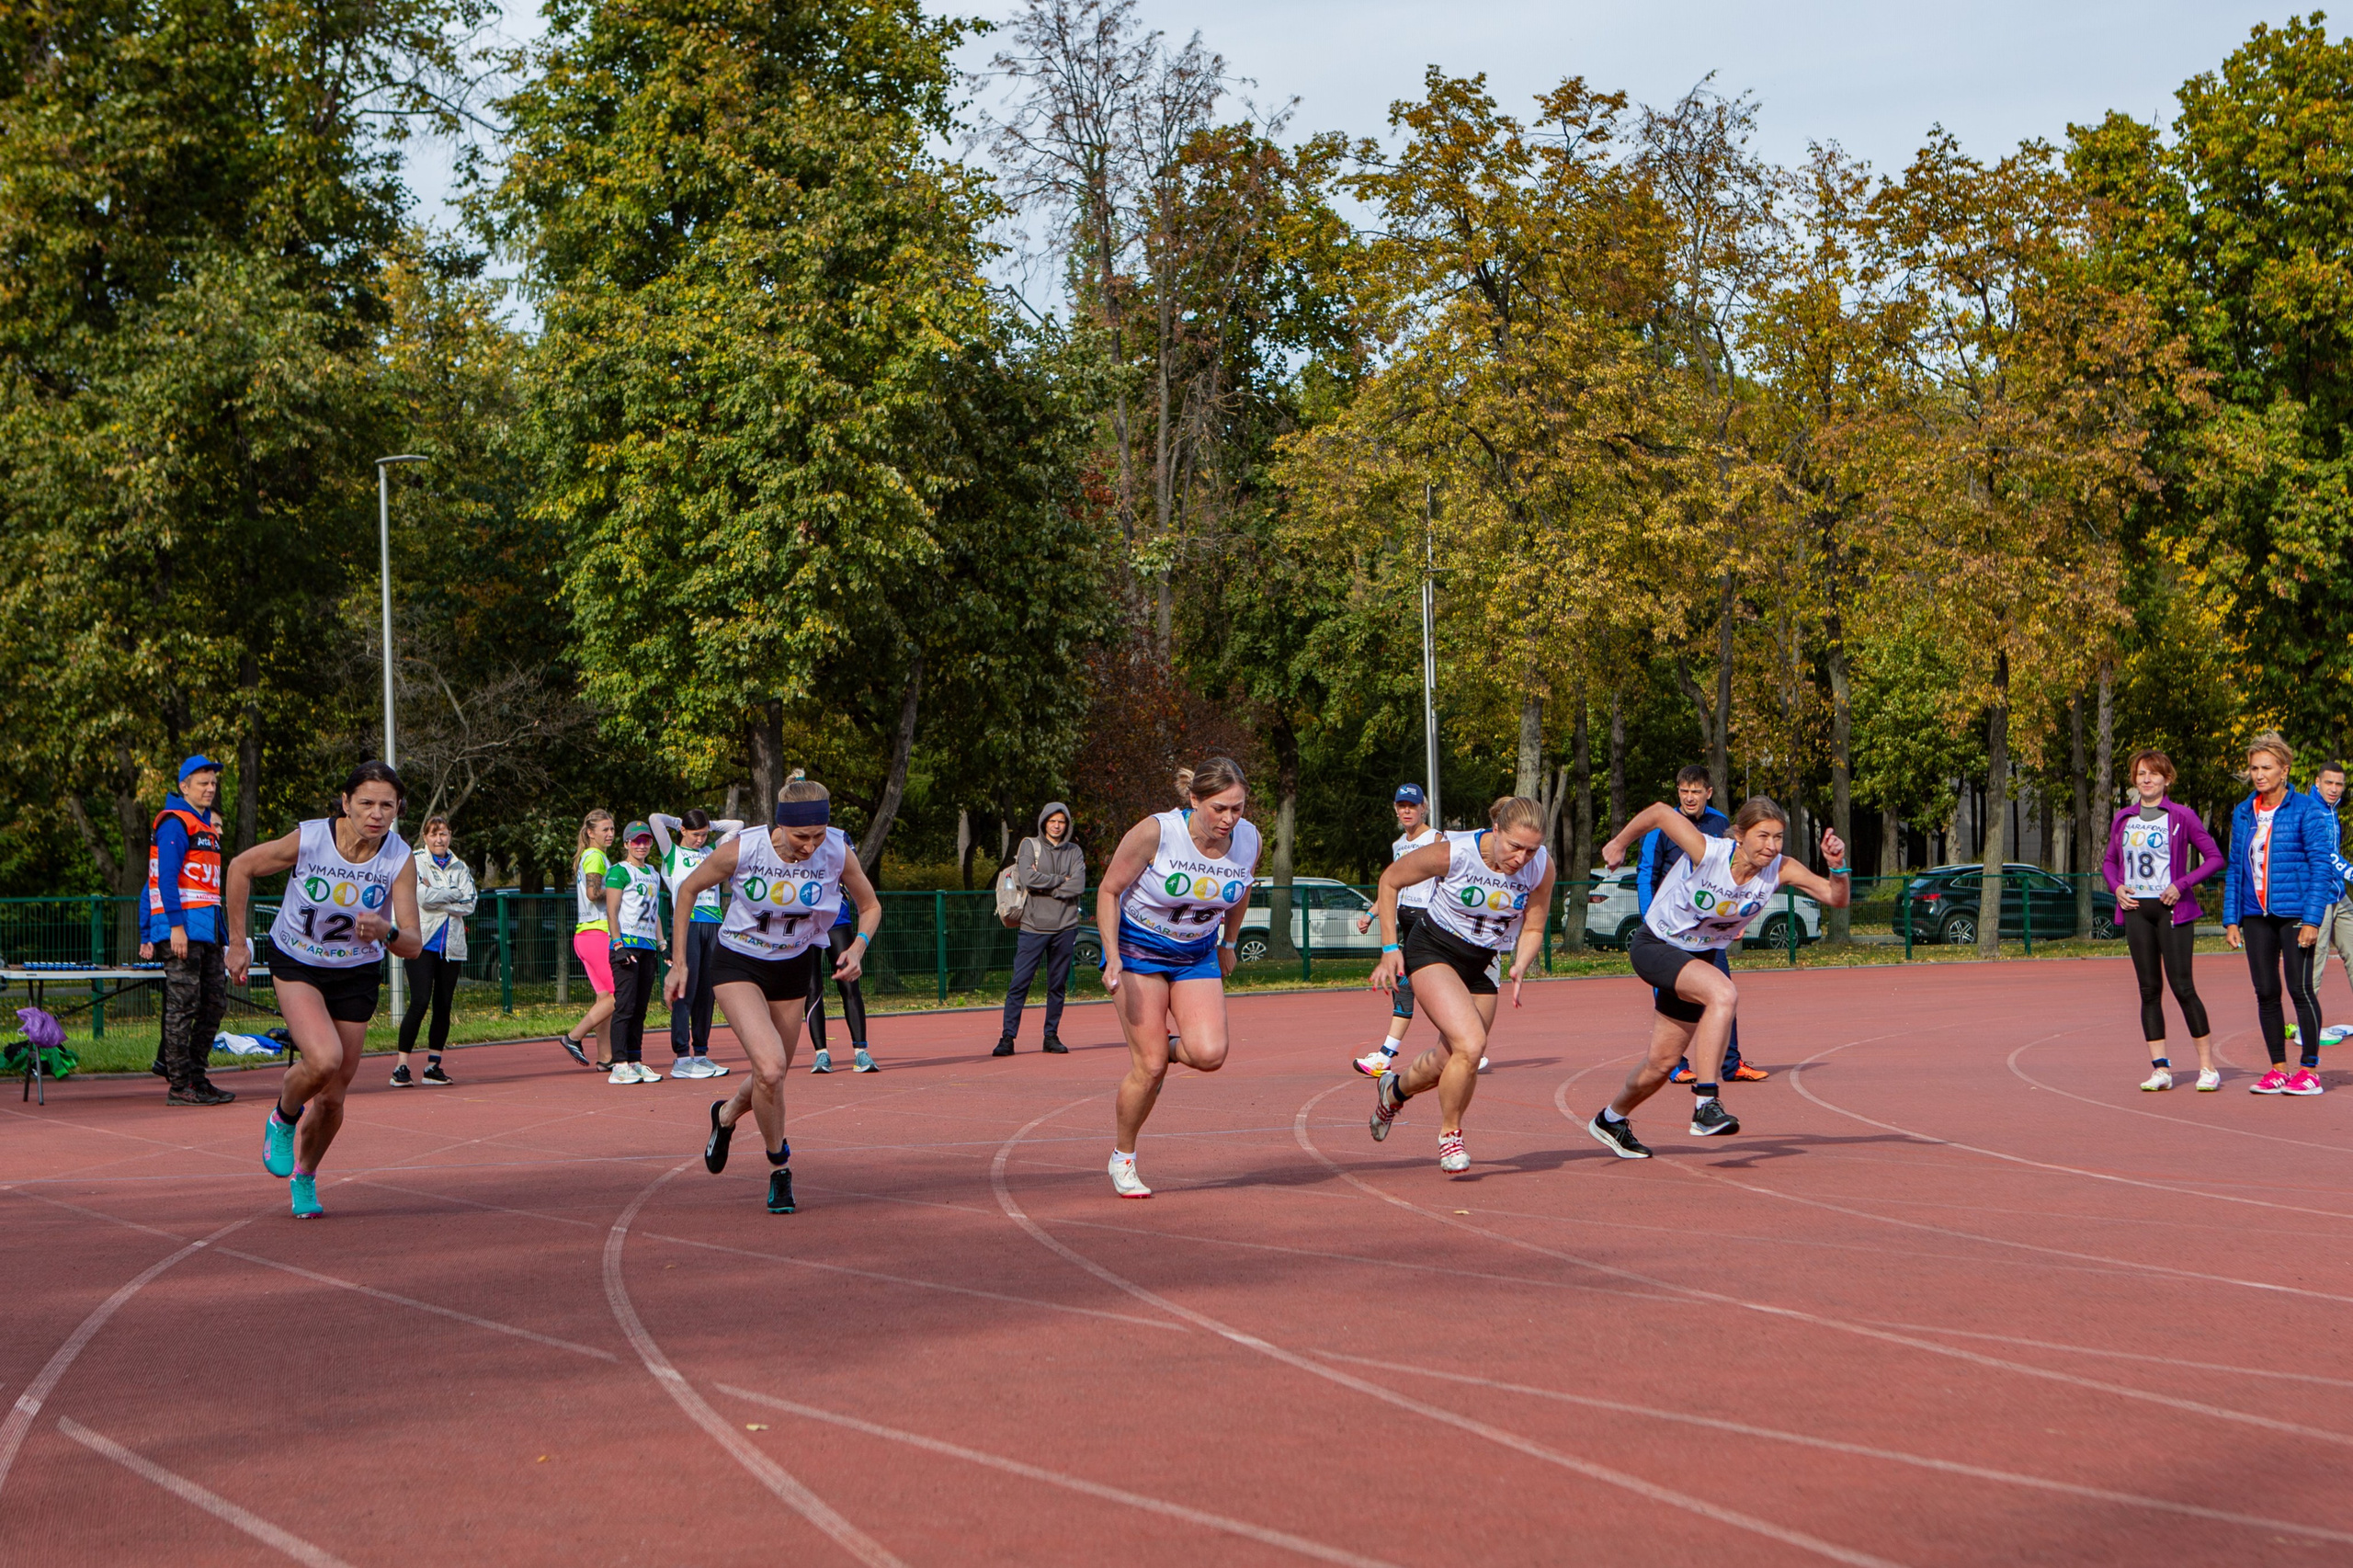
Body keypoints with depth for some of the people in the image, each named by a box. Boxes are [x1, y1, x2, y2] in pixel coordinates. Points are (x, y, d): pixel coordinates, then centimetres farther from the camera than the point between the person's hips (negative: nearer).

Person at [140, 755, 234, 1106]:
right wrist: (175, 925, -24)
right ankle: (179, 1086, -5)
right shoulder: (174, 823, -7)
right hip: (183, 928, -9)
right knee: (183, 1005, -7)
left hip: (206, 931, 9)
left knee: (215, 1002, 9)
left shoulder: (205, 824, 21)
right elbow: (166, 877, -16)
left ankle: (196, 1075, 15)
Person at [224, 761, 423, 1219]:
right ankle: (282, 1119, 5)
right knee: (324, 1059, -28)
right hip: (296, 964, -2)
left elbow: (414, 945, -21)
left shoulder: (400, 859, -19)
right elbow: (241, 867, -6)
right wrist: (237, 942, -2)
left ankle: (304, 1177, 36)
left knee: (333, 1099, 5)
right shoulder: (308, 839, -23)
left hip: (356, 975, 2)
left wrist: (387, 932, -44)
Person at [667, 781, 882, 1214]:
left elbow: (871, 906, 0)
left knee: (771, 1077, 14)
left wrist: (858, 947, -20)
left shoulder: (838, 853, -18)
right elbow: (688, 889, -7)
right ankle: (779, 1166, 0)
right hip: (738, 966, -3)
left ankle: (726, 1116, 50)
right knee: (770, 1066, -23)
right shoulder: (741, 850, -24)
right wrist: (679, 963, -6)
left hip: (793, 968, 4)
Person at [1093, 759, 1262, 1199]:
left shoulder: (1248, 840, -11)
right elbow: (1109, 891, -12)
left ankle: (1170, 1045, 18)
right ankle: (1122, 1158, 14)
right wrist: (1113, 958, -20)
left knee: (1209, 1055, -18)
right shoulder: (1155, 833, -23)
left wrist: (1228, 944, 20)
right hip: (1138, 950, -3)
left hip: (1197, 956, 4)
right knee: (1149, 1067, -9)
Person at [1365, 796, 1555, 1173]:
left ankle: (1394, 1090, 46)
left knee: (1451, 1060, 12)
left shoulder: (1542, 868, -16)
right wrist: (1390, 948, -12)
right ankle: (1449, 1134, 1)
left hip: (1484, 964, 5)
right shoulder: (1453, 853, -26)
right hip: (1434, 951, -5)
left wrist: (1519, 968, -22)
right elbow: (1390, 880, -10)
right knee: (1470, 1045, -24)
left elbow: (1532, 929, -2)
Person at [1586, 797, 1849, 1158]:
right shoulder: (1707, 852, -29)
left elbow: (1836, 899, -17)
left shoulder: (1780, 870, -17)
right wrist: (1618, 843, -1)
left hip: (1694, 958, 6)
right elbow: (1660, 812, -16)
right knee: (1723, 993, -34)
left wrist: (1838, 867, -36)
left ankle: (1611, 1120, 40)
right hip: (1653, 946, -6)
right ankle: (1705, 1105, -34)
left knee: (1662, 1063, 13)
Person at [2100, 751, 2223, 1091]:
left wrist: (2182, 885, -13)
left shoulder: (2182, 817, -3)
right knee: (2149, 990, 3)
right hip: (2136, 910, 4)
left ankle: (2208, 1066, 1)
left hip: (2172, 910, -4)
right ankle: (2160, 1067, 5)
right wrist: (2116, 886, 2)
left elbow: (2214, 858, -3)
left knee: (2183, 987, -8)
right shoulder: (2123, 819, 10)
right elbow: (2109, 861, 21)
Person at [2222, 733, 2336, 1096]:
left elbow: (2321, 866, -8)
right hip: (2256, 915, 5)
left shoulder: (2306, 810, -5)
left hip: (2294, 913, -5)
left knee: (2300, 988, -3)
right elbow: (2235, 868, 14)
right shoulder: (2243, 813, 10)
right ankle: (2278, 1069, 14)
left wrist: (2312, 919, -14)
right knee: (2266, 993, 6)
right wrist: (2231, 919, 8)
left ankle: (2310, 1069, 5)